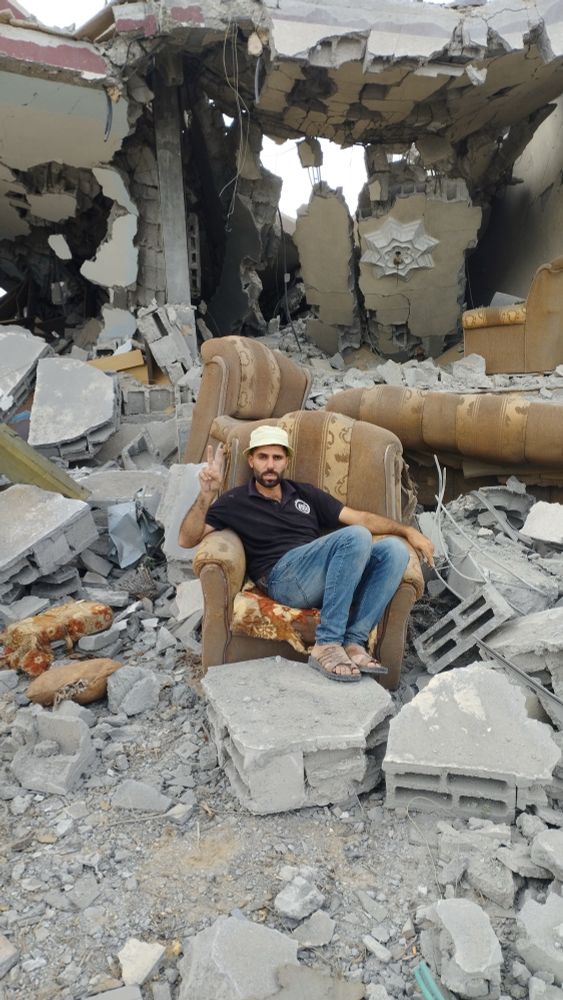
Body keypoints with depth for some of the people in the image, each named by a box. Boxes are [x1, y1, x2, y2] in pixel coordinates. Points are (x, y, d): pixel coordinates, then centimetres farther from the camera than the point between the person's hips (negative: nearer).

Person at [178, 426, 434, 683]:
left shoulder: (305, 493, 26)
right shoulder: (236, 502, 14)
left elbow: (360, 518, 21)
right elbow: (187, 539, 4)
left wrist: (408, 531, 9)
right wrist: (207, 494, -10)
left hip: (327, 579, 5)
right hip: (282, 576, -5)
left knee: (394, 549, -18)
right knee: (355, 536, -29)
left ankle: (353, 643, -23)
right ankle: (326, 645, -28)